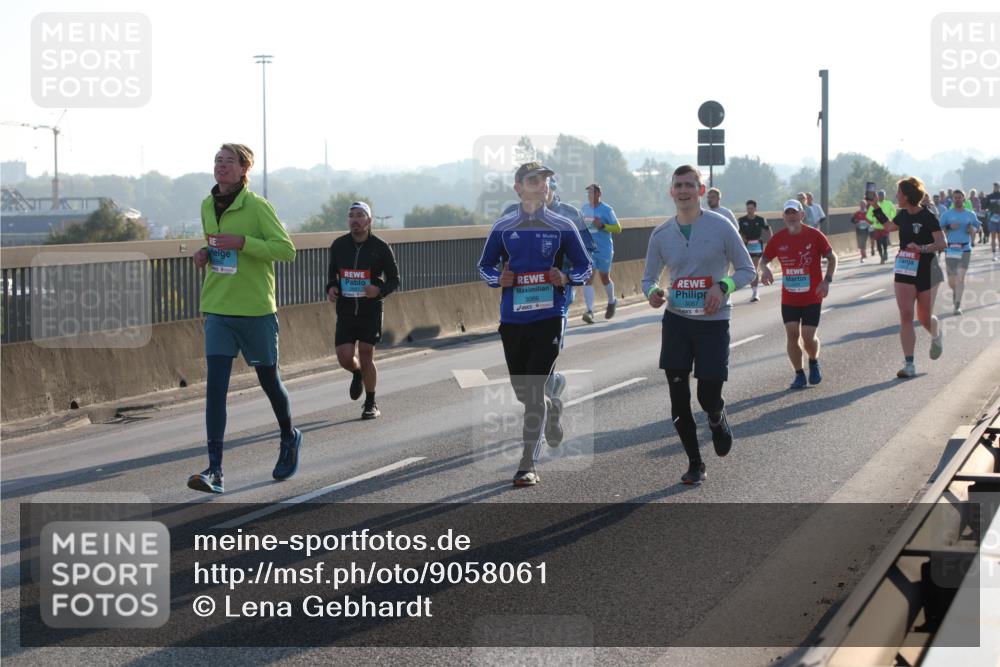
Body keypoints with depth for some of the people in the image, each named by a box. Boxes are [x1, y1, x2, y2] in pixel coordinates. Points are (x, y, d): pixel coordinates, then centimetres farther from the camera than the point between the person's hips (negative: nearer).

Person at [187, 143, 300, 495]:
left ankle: (289, 438, 41)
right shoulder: (207, 206, 10)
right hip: (218, 310, 4)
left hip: (257, 310, -4)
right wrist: (206, 254, 4)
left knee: (269, 379, 12)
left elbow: (287, 250, -14)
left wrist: (241, 242, -23)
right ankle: (215, 471, -13)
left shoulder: (258, 207, -9)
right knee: (215, 386, -9)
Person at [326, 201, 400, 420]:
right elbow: (332, 271, 19)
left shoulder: (380, 248, -5)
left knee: (366, 356, -1)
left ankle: (371, 404, 16)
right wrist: (331, 288, -2)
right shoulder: (338, 245, 2)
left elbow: (394, 280, 2)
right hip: (345, 310, 2)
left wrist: (380, 290, -18)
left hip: (371, 310, -2)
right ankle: (357, 374, 32)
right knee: (345, 357, -6)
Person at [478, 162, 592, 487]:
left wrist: (566, 278, -11)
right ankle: (553, 410, 47)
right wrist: (498, 278, -6)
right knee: (521, 391, 13)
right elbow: (485, 265, 15)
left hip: (549, 317, -3)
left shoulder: (563, 227, 2)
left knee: (534, 390, -10)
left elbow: (585, 267, 9)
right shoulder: (502, 227, 5)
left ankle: (527, 464, -5)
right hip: (512, 319, 3)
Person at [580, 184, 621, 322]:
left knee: (604, 278, 12)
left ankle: (612, 301, 41)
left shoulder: (606, 210, -9)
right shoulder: (584, 208, 7)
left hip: (604, 250, -3)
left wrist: (602, 226, -23)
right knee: (588, 279, -9)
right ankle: (589, 311, -15)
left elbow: (618, 228, -9)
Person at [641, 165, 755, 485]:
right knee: (678, 399, 1)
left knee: (709, 397, -5)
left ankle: (718, 422, 33)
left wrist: (723, 286, -19)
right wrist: (652, 292, -13)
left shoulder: (721, 226, -6)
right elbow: (649, 278, 11)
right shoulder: (660, 235, 3)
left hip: (713, 321, -3)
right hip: (676, 320, 3)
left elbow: (747, 270, 0)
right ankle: (694, 463, 16)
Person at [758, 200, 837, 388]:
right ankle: (799, 374, 8)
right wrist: (764, 269, -17)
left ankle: (814, 362, 27)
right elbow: (763, 260, 7)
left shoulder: (814, 235, -7)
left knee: (808, 337, -5)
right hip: (788, 298, 2)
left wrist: (827, 280, -14)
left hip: (812, 297, -2)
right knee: (792, 334, -6)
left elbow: (832, 258, 0)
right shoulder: (778, 239, -1)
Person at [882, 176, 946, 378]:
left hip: (926, 272, -5)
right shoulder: (903, 216, 5)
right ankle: (909, 364, -9)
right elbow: (889, 227, 27)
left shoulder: (928, 218, -14)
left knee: (924, 318, 5)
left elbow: (942, 243, -20)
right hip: (904, 272, 5)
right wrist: (877, 209, 21)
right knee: (905, 315, -7)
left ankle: (936, 336, 43)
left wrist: (921, 248, -33)